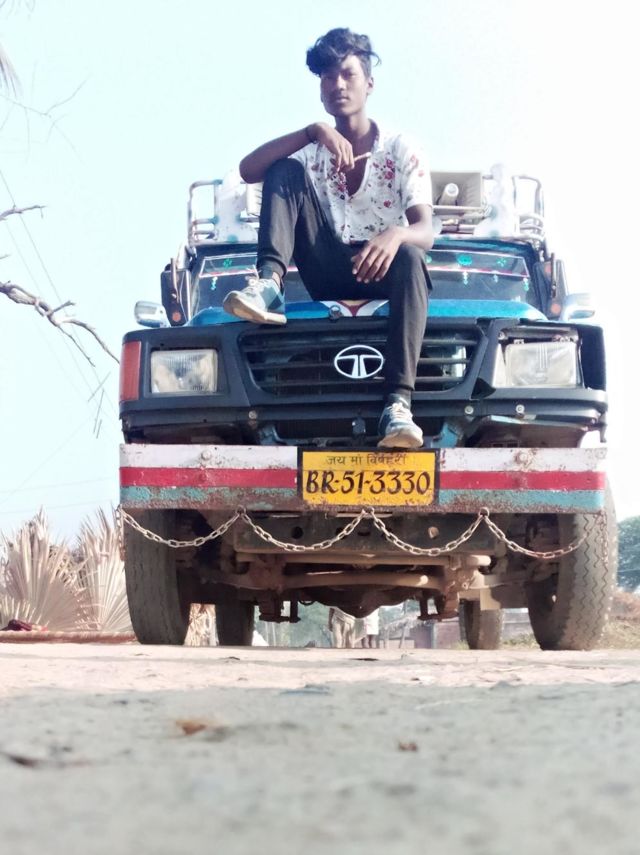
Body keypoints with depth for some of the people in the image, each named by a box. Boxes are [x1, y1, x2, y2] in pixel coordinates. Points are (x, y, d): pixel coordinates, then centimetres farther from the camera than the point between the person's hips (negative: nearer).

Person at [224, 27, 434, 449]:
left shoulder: (401, 150, 0)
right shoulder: (312, 149, 9)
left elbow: (425, 232, -13)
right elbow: (248, 170, -11)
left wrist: (397, 235, -38)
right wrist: (313, 132, -21)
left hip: (381, 273, -2)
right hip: (330, 279, 2)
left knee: (410, 258, -40)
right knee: (286, 171, -13)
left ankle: (398, 403, -55)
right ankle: (270, 283, -36)